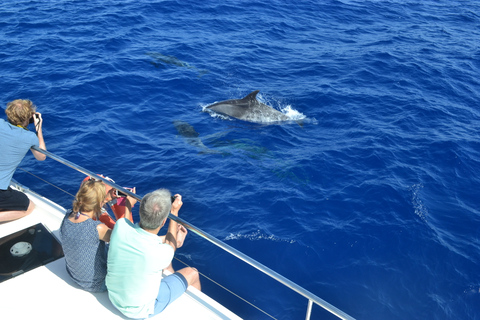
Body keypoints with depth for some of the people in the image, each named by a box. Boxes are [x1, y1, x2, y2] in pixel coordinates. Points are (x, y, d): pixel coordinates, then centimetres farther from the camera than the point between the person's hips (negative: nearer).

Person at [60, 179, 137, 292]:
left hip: (74, 275, 6)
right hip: (97, 285, -6)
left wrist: (106, 199, 5)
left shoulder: (67, 217, -17)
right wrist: (128, 206, -12)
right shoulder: (98, 229, -36)